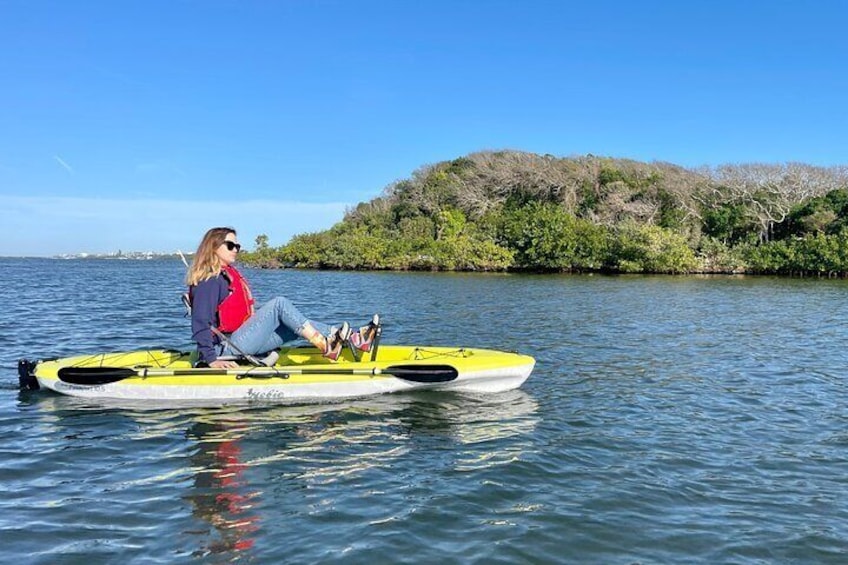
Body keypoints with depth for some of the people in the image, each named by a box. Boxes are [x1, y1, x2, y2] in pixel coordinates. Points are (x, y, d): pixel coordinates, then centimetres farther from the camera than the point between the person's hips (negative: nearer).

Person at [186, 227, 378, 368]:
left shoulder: (229, 274, 19)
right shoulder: (209, 281, -13)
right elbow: (200, 325, -21)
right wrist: (211, 360, -27)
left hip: (240, 340, 10)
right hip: (228, 347, -10)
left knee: (298, 325, 0)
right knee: (279, 303, -17)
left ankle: (355, 338, -10)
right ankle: (325, 346, -22)